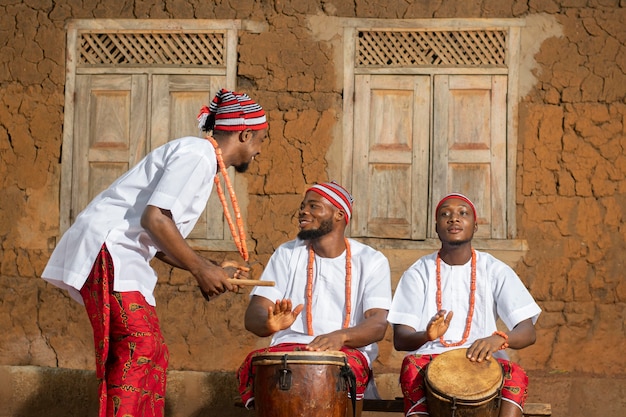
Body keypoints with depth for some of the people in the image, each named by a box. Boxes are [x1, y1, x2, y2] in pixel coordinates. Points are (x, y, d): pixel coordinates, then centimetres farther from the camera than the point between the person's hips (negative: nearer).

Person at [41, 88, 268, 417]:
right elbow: (154, 218, -23)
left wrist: (213, 270, 13)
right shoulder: (198, 154, -11)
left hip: (123, 257, 11)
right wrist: (200, 269, -15)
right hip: (106, 247, -11)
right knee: (140, 345, -18)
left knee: (153, 354, 10)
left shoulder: (202, 158, 20)